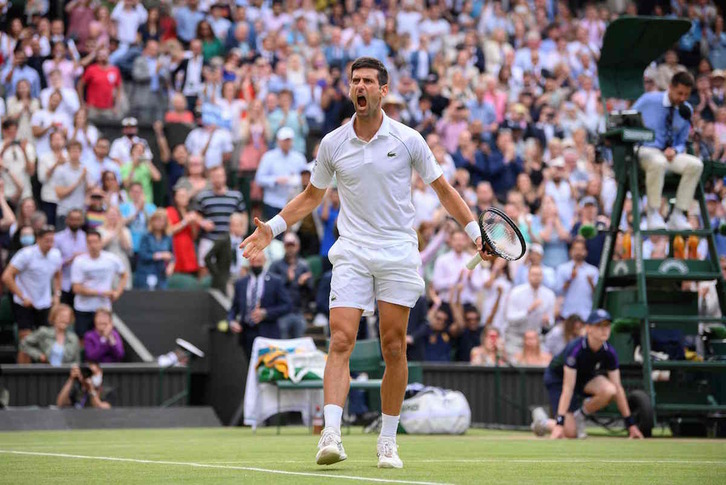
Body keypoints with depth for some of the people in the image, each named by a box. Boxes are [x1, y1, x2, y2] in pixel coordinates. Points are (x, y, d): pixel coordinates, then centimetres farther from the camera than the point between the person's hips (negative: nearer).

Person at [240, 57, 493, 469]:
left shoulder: (408, 140, -1)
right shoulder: (333, 144, 4)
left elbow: (443, 189, 9)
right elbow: (312, 196, 19)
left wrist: (476, 231, 2)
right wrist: (273, 227, 9)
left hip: (399, 253, -1)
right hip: (352, 253, 1)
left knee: (394, 348, 1)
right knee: (341, 342, -14)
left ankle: (388, 441, 11)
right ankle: (331, 435, -23)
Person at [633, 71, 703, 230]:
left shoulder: (686, 111, 7)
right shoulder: (649, 100, -5)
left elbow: (682, 142, 14)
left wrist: (675, 150, -9)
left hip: (669, 153, 5)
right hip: (645, 150, -5)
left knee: (696, 165, -25)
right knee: (658, 163, -41)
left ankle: (678, 216, -23)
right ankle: (653, 214, -30)